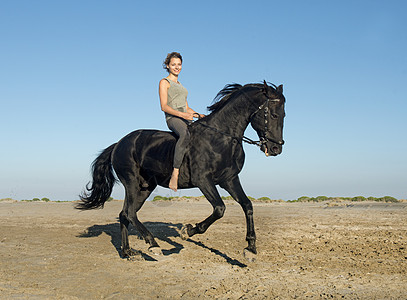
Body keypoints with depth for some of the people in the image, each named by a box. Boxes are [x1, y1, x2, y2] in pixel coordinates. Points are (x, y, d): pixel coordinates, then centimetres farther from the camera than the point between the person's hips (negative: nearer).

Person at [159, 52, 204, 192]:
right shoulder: (164, 82, 6)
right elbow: (164, 106, -6)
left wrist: (199, 115, 10)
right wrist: (182, 114, -19)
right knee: (185, 134, -41)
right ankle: (174, 175, -47)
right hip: (173, 119, -8)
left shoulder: (180, 85, 30)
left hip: (185, 118, 8)